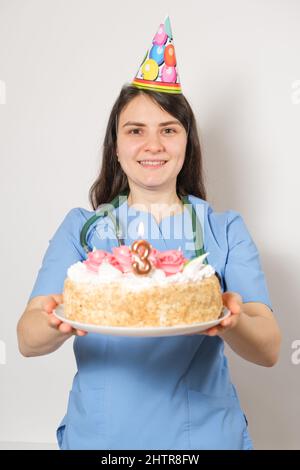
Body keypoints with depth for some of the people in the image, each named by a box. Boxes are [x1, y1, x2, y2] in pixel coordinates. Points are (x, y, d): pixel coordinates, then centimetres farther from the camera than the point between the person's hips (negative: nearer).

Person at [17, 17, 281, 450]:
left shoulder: (226, 230, -4)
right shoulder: (81, 228, -4)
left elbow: (269, 349, -12)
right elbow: (27, 340, -12)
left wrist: (231, 324, -33)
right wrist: (60, 325, -34)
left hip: (206, 434, 0)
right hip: (98, 435, 1)